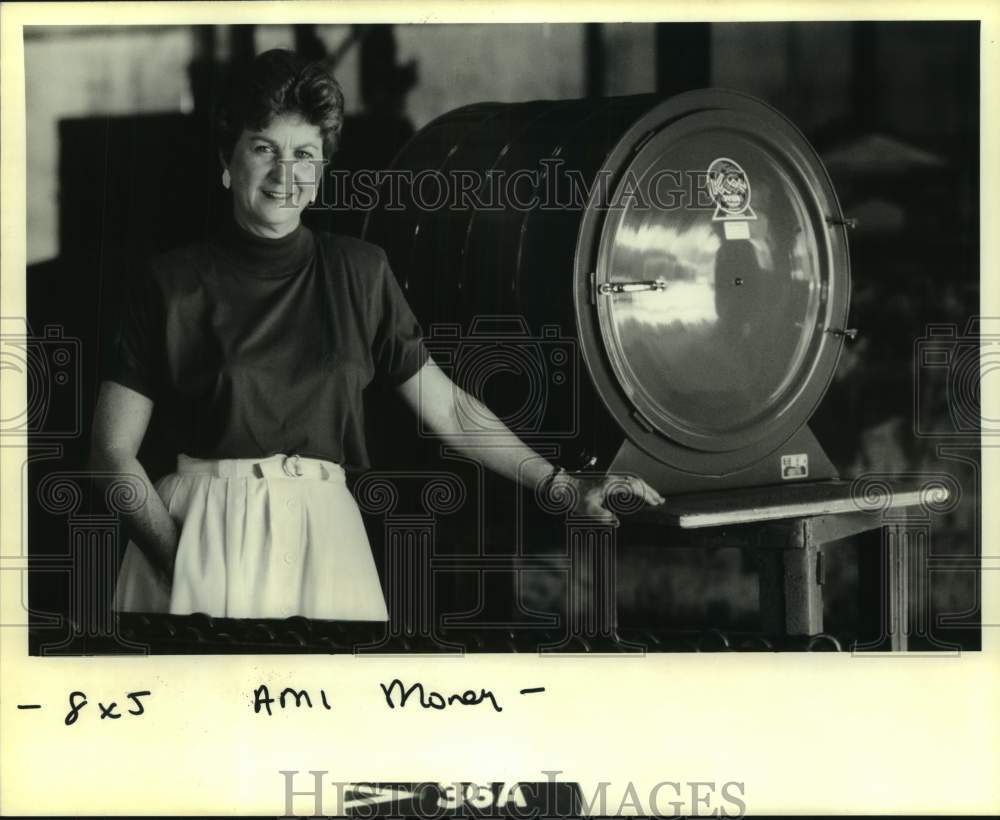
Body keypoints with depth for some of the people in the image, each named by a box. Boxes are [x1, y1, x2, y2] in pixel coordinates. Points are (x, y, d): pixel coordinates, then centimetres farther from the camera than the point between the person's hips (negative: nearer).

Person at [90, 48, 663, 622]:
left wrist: (564, 486, 4)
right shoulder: (174, 285, 1)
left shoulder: (359, 274, 9)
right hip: (200, 534, -2)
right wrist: (176, 555, -16)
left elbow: (448, 407, 11)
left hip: (323, 533, 2)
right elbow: (114, 451, -2)